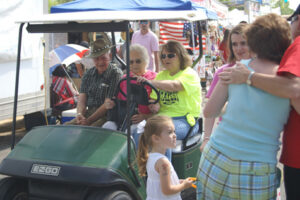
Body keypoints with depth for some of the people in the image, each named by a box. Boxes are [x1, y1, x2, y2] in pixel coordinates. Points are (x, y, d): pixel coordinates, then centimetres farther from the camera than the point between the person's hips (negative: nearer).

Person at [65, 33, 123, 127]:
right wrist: (80, 114, -14)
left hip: (106, 116, -6)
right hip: (88, 113, 6)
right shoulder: (88, 74, 15)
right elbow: (82, 98, 9)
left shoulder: (116, 74, -5)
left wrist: (89, 120, -17)